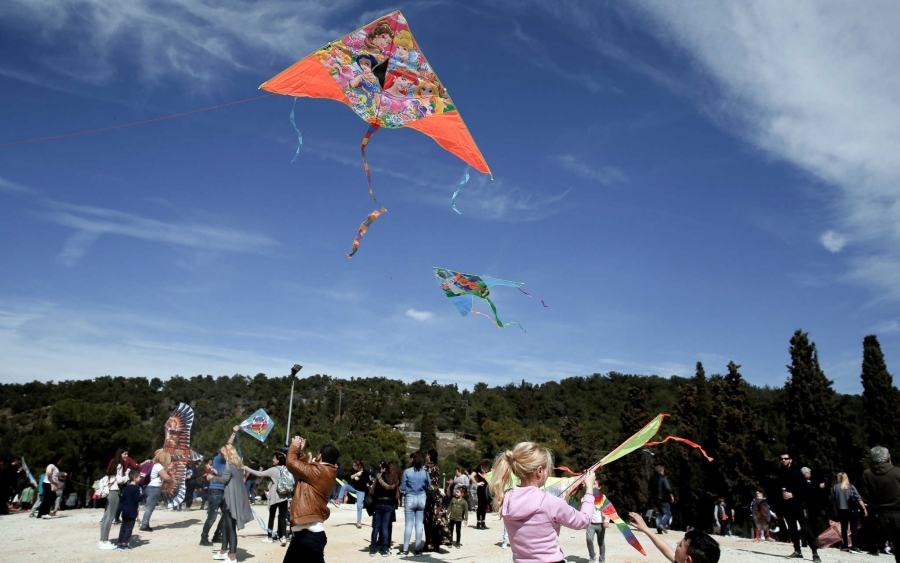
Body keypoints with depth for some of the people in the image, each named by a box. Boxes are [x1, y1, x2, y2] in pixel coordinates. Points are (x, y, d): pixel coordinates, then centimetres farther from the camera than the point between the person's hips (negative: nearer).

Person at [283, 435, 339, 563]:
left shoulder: (319, 471, -15)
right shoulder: (326, 473, 11)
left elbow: (292, 463, -7)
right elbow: (306, 467, 23)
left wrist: (294, 447, 9)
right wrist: (300, 451, 22)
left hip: (310, 534, -11)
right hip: (304, 532, 11)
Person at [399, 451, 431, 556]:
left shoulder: (407, 472, -9)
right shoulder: (425, 472, -2)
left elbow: (402, 488, -4)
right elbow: (429, 487, 4)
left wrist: (405, 492, 17)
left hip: (410, 499, -2)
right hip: (422, 499, 2)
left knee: (409, 525, 3)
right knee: (419, 525, 7)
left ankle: (405, 549, 6)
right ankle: (418, 549, 12)